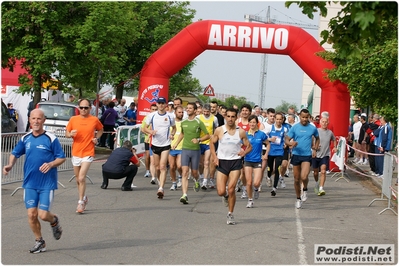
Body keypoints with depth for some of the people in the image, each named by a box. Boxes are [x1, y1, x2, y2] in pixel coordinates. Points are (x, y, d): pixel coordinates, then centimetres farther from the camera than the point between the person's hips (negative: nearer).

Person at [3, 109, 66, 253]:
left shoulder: (51, 138, -7)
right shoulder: (25, 138, 5)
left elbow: (62, 158, -3)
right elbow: (15, 153, 18)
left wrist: (50, 164, -22)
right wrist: (10, 165, -1)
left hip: (47, 183, -4)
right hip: (30, 183, 4)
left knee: (43, 215, -7)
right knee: (31, 214, 0)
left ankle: (54, 221, 29)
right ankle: (39, 241, 20)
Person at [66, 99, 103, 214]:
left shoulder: (95, 120, -2)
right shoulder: (73, 119, 1)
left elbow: (100, 130, 17)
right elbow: (67, 133, 9)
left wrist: (96, 138, -1)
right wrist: (70, 134, -14)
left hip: (88, 153, -3)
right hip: (76, 152, 3)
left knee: (81, 178, -14)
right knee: (78, 179, 13)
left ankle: (81, 202, -4)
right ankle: (84, 198, 34)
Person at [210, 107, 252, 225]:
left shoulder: (241, 132, -2)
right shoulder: (219, 130, -2)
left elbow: (249, 146, 8)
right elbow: (212, 143, 13)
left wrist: (244, 152, -14)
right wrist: (214, 156, 0)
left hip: (236, 162, -1)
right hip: (222, 162, 1)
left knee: (231, 189, -12)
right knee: (221, 192, -4)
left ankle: (230, 214, 6)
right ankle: (226, 196, 35)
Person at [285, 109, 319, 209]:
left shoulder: (313, 128, 2)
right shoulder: (294, 127, 0)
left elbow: (317, 139, 20)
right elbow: (286, 140, 0)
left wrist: (315, 149, 7)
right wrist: (291, 143, -22)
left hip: (307, 155, -1)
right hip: (296, 155, 1)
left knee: (304, 177, -21)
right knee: (296, 179, 7)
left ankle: (305, 189, 12)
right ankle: (298, 199, 25)